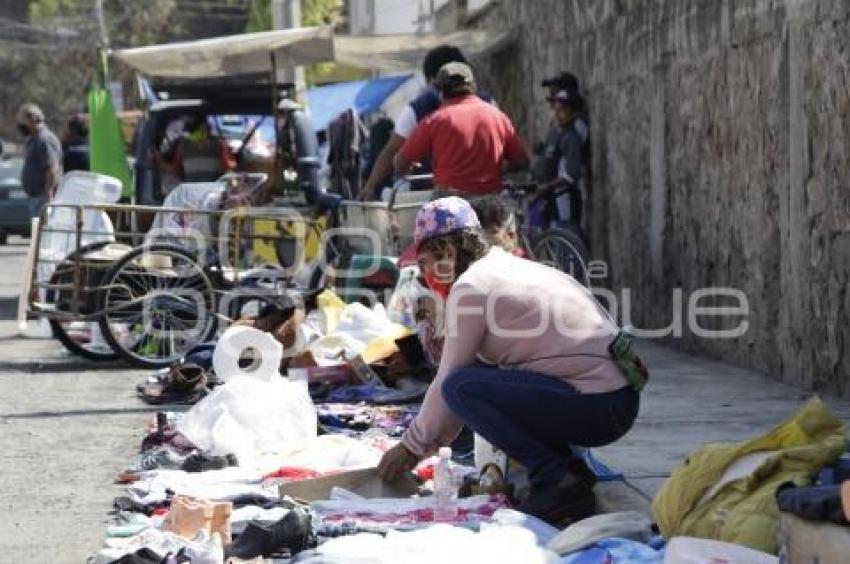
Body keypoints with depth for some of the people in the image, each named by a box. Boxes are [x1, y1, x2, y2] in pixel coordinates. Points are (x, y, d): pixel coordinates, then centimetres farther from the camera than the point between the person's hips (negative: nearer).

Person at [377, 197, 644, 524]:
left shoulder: (471, 287, -8)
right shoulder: (513, 268, 20)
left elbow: (450, 383, -3)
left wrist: (412, 447, 11)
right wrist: (424, 443, 28)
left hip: (596, 409, -9)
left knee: (462, 387, -13)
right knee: (480, 377, 19)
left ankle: (558, 482, -12)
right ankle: (570, 470, 13)